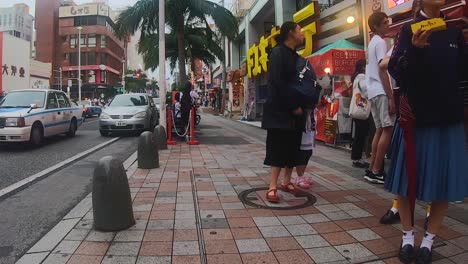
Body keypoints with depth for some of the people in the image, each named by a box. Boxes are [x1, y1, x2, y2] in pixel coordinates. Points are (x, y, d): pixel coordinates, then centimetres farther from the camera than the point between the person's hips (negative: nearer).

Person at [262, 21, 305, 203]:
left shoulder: (296, 57, 18)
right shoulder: (278, 53, -7)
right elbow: (278, 83, -17)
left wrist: (302, 105, 1)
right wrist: (294, 106, -16)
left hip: (295, 111, 8)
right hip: (280, 111, -8)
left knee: (293, 148, 9)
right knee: (278, 149, -7)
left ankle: (287, 182, 21)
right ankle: (272, 187, -2)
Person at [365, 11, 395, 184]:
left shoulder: (373, 42, 23)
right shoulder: (380, 42, -7)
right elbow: (382, 70, -16)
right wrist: (391, 97, -17)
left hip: (373, 91, 10)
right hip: (381, 91, -10)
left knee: (380, 130, 10)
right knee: (388, 129, -10)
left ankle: (372, 170, 11)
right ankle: (376, 171, -9)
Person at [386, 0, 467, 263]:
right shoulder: (410, 30, -1)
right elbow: (396, 71, -14)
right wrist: (414, 49, -28)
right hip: (417, 116, -3)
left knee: (444, 181, 5)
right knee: (409, 178, 4)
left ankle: (429, 241, 19)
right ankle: (408, 237, 20)